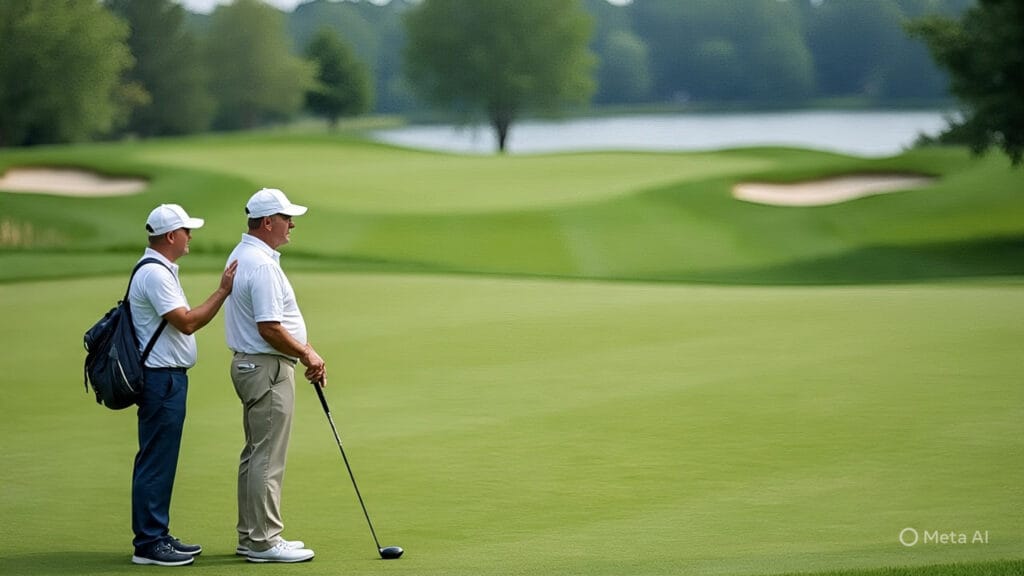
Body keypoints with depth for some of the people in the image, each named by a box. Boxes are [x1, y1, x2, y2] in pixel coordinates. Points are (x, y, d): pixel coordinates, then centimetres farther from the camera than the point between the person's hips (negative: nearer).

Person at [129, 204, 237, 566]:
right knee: (156, 462, -7)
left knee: (159, 462, 14)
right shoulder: (154, 274, -17)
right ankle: (148, 544, -4)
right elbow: (187, 323, -21)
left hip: (168, 377, 11)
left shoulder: (160, 271, 18)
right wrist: (223, 291, -16)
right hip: (161, 378, -11)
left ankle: (157, 536, 19)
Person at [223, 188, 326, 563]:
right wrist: (307, 354, -10)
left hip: (251, 365, 11)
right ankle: (263, 541, -3)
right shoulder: (261, 264, -20)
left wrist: (306, 351, 17)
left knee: (256, 455, 14)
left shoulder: (243, 256, 14)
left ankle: (251, 537, 19)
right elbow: (270, 328, -24)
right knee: (268, 458, -6)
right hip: (267, 368, -11)